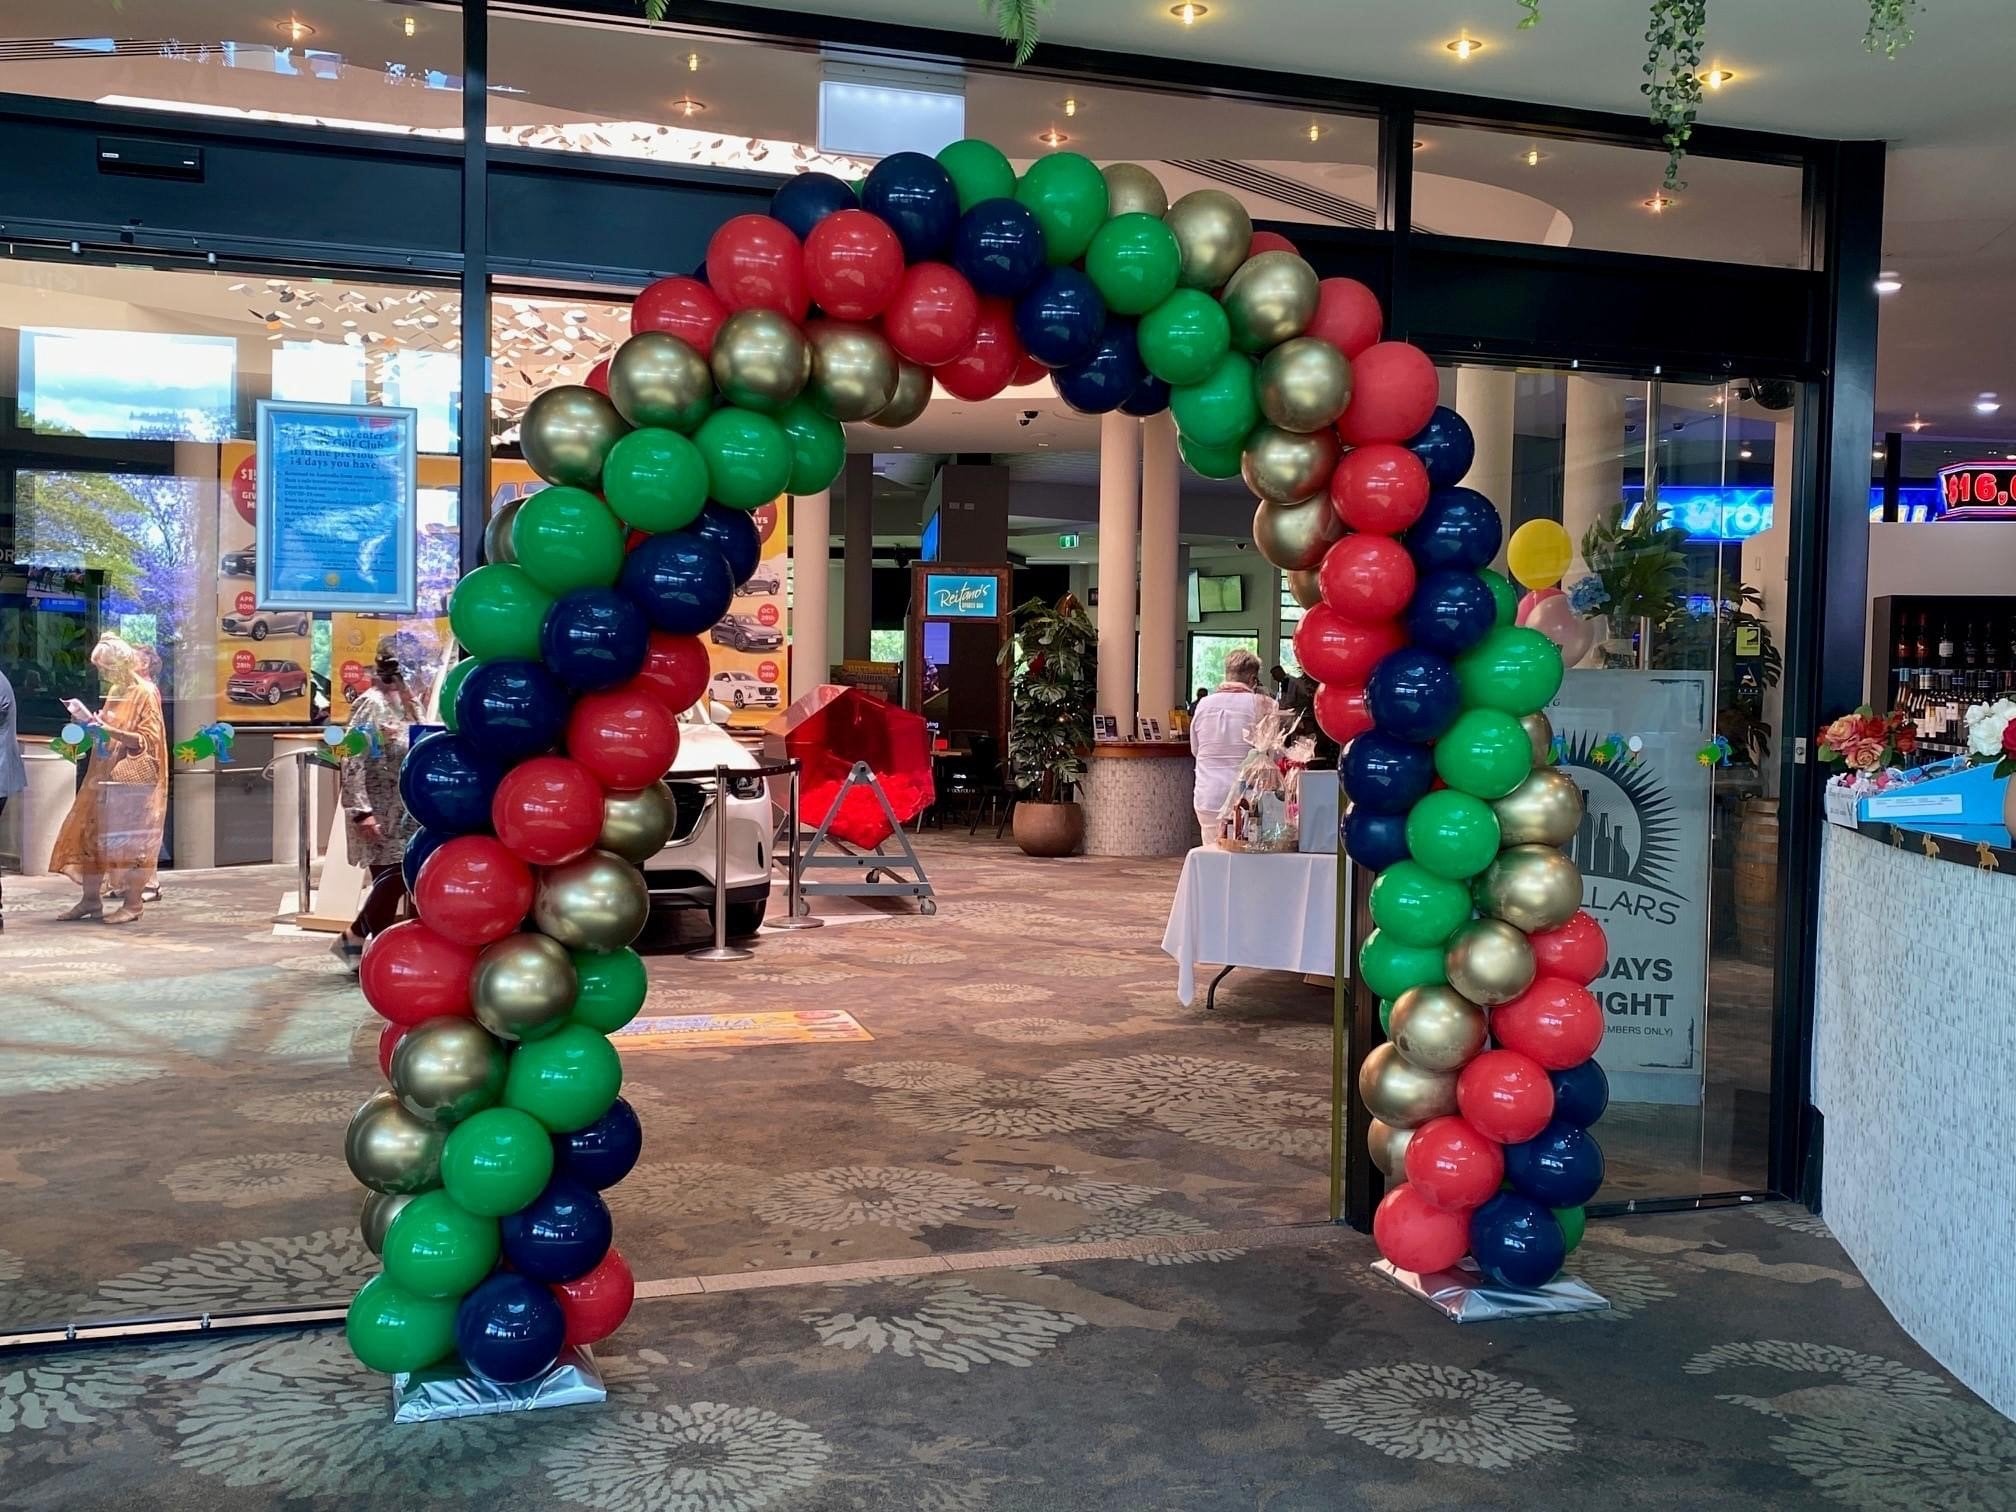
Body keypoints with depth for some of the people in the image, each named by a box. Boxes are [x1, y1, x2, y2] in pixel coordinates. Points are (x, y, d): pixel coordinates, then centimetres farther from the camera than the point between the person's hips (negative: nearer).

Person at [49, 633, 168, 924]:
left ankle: (132, 903, 4)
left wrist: (108, 730, -23)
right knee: (89, 834, 6)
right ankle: (91, 900, 13)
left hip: (133, 780, -8)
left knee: (129, 840, -4)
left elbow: (148, 740, -16)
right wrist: (90, 722, 7)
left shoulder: (145, 693, -11)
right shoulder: (115, 691, 13)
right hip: (105, 777, 8)